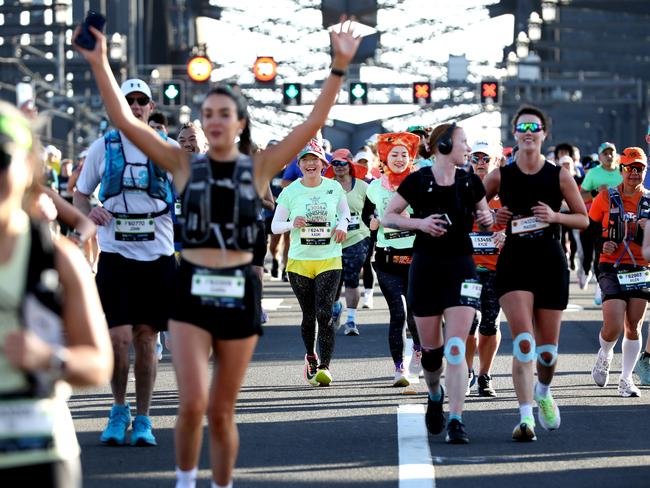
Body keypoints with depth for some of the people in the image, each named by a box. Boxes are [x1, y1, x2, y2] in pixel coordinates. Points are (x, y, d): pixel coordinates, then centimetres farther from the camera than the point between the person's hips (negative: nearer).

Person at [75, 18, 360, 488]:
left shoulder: (259, 167, 3)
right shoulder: (185, 165, 4)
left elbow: (315, 121, -4)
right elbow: (125, 120, -2)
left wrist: (339, 66, -13)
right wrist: (100, 65, -11)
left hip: (240, 290, 0)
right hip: (192, 289, 0)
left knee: (222, 412, 7)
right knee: (192, 404, -13)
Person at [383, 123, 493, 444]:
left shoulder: (470, 182, 4)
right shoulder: (418, 181, -3)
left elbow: (483, 215, 19)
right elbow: (388, 217, 2)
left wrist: (486, 219, -4)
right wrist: (419, 222, -14)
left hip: (461, 267, 1)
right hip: (425, 267, -1)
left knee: (456, 348, -12)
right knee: (430, 348, 7)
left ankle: (456, 421, -13)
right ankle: (435, 396, 38)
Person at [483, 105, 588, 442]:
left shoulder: (559, 177, 2)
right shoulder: (500, 177, 2)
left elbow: (584, 219, 7)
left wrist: (556, 216, -11)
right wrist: (493, 219, -9)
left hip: (551, 262, 1)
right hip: (514, 261, -1)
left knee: (547, 347, 9)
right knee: (522, 341, -17)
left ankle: (543, 393, 41)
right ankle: (526, 417, -20)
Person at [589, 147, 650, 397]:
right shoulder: (606, 198, 1)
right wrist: (601, 244, -9)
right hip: (611, 270, -2)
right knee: (613, 327, -12)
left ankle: (626, 378, 14)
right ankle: (604, 354, 22)